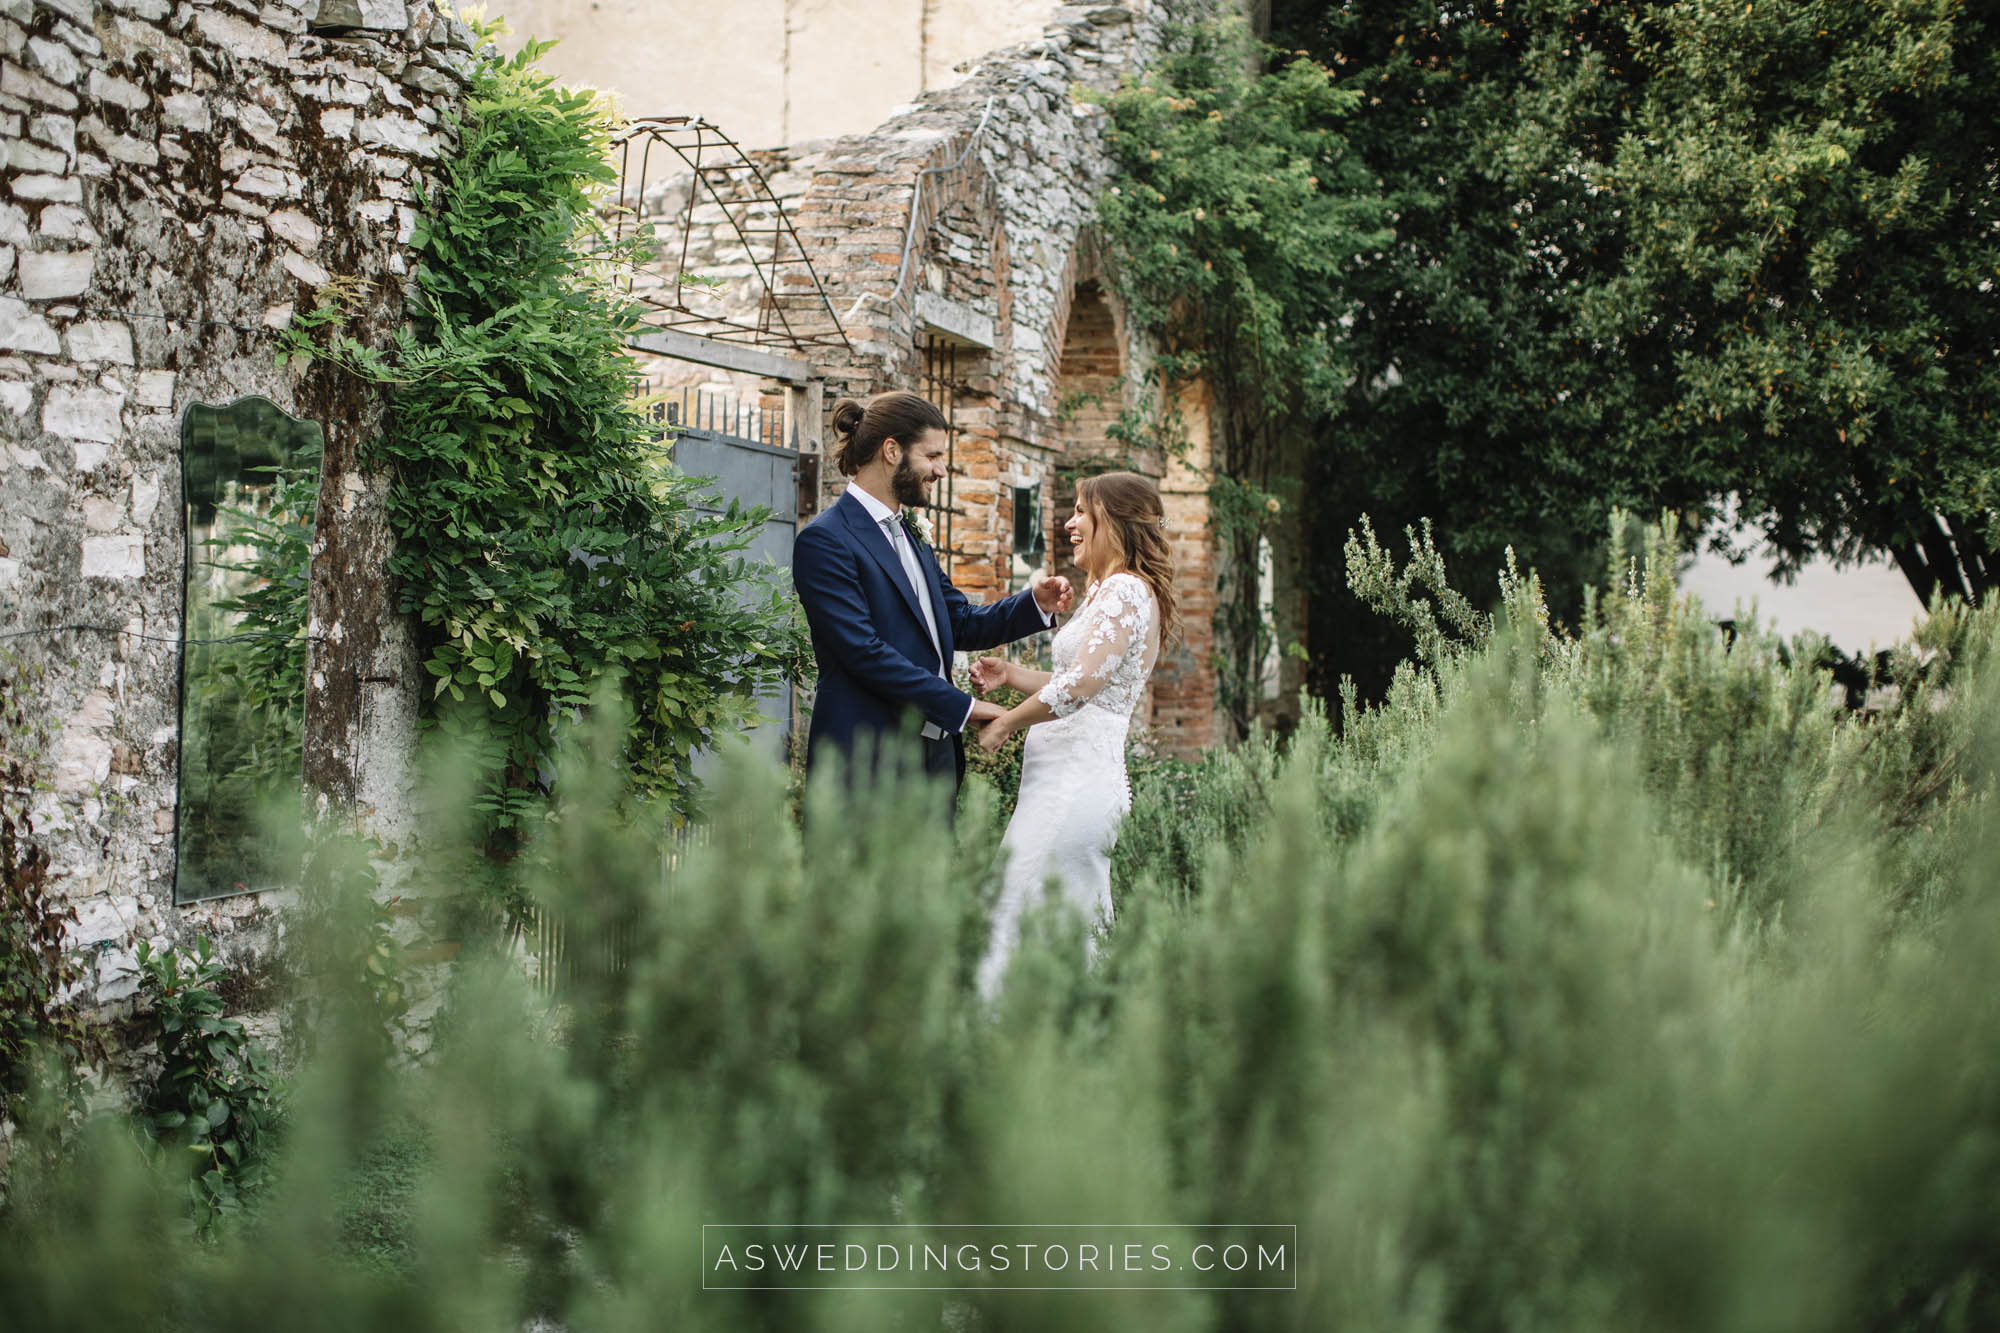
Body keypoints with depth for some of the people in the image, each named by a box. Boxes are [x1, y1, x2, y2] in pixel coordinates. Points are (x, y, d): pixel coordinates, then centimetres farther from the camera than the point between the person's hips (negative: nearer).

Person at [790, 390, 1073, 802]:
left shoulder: (909, 535, 18)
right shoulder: (825, 541, -11)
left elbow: (962, 624, 19)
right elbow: (864, 652, -18)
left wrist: (1034, 604, 1)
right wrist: (962, 706, -16)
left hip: (935, 750, 9)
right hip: (868, 759, -8)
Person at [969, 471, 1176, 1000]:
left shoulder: (1126, 591, -11)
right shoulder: (1105, 591, 20)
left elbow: (1081, 684, -20)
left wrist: (1006, 722, -10)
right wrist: (1012, 674, 15)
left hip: (1073, 783, -10)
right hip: (1070, 777, 10)